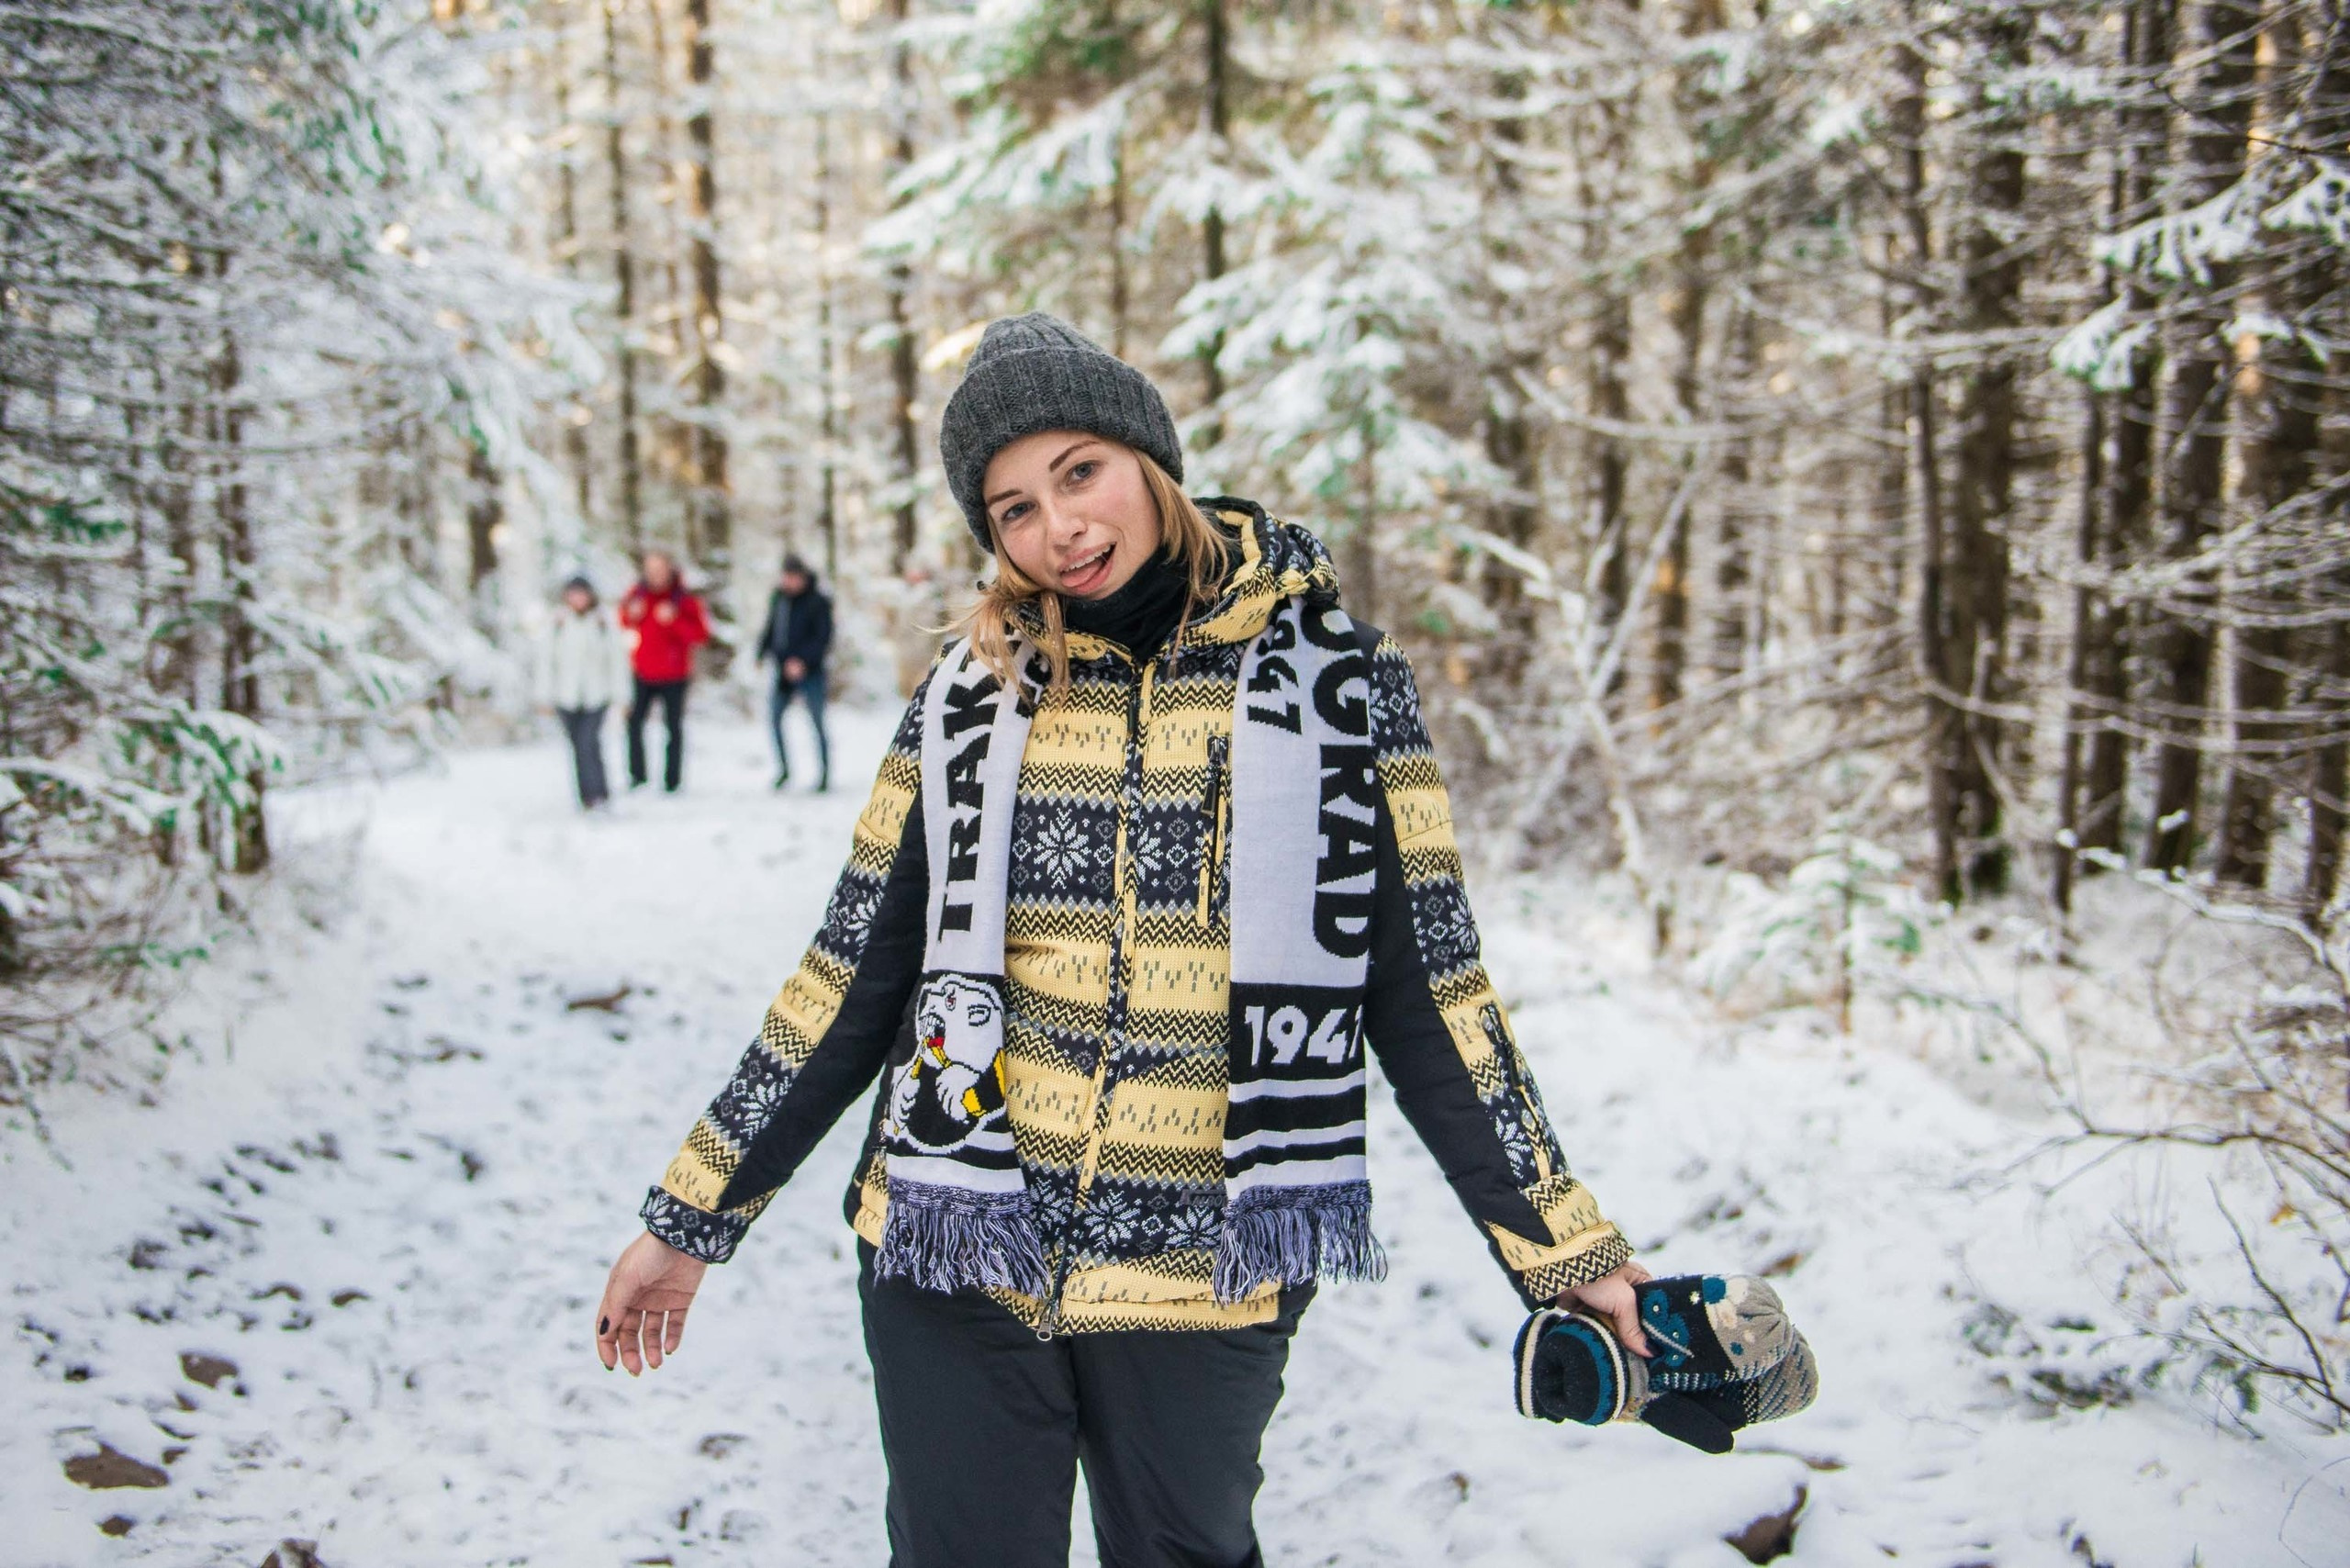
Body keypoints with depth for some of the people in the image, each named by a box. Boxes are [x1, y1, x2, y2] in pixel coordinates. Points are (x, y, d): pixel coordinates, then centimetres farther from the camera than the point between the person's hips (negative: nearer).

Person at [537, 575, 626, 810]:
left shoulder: (602, 625, 4)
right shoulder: (557, 625, 5)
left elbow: (614, 660, 7)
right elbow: (546, 660, 6)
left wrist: (615, 693, 3)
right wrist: (546, 694, 3)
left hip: (595, 696, -2)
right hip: (566, 697, 2)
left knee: (588, 743, -16)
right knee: (578, 745, 5)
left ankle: (596, 793, -14)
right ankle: (588, 796, 13)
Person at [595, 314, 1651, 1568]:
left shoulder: (1329, 676, -4)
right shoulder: (974, 691, 1)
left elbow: (1424, 997, 0)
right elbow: (853, 981, 5)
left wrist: (1564, 1249, -1)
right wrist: (692, 1217, 5)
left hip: (1205, 1280, -1)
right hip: (955, 1267, 1)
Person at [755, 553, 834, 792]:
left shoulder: (818, 602, -9)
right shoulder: (778, 597, 9)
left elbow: (823, 638, -13)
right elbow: (771, 628, 19)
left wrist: (803, 660, -22)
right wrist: (763, 652, 7)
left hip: (810, 672, -6)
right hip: (783, 670, 6)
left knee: (817, 722, -1)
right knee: (773, 717, 5)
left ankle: (825, 774, 7)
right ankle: (783, 769, 18)